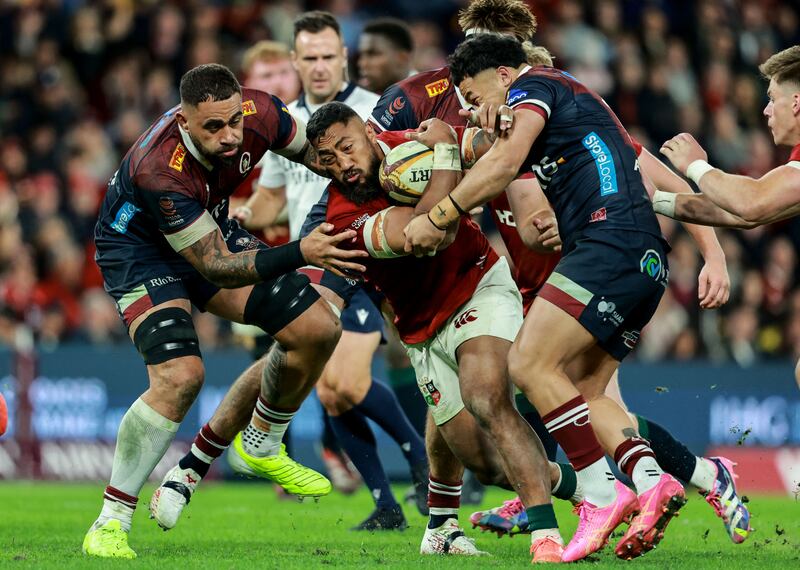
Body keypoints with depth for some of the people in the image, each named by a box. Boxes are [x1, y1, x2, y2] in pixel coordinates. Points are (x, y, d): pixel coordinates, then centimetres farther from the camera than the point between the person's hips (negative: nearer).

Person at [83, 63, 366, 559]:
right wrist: (300, 253, -43)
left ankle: (263, 445, 26)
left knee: (317, 330, 0)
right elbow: (216, 267, -34)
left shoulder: (260, 113, -24)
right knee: (180, 375, -27)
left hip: (212, 231, 7)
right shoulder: (159, 170, -40)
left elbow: (309, 148, 2)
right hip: (139, 250, -7)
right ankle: (110, 524, -16)